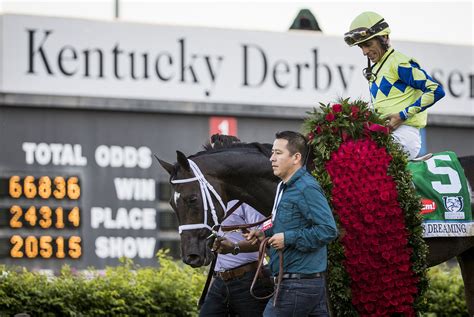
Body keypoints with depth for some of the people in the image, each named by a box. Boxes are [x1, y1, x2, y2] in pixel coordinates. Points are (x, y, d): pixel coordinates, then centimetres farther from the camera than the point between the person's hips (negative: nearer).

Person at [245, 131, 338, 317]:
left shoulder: (307, 189, -15)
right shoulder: (285, 187, 17)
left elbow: (328, 230, -22)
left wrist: (288, 238, -20)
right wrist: (265, 234, 11)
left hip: (296, 285, -10)